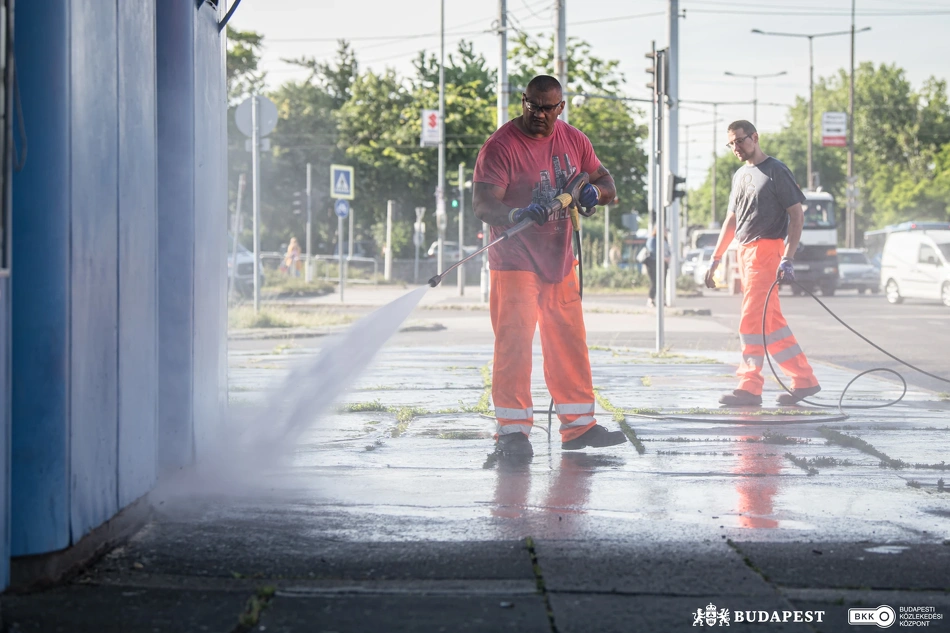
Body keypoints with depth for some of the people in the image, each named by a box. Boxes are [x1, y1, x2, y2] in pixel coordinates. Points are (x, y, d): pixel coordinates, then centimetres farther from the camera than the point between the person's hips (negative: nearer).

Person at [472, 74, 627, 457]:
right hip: (515, 262, -6)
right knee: (514, 342, -12)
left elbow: (607, 184, 14)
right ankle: (512, 430, -6)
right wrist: (519, 215, -41)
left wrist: (594, 190, -12)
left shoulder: (573, 141, 6)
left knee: (570, 343, 11)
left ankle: (579, 426, 20)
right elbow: (483, 205, -21)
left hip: (559, 260, 6)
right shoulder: (502, 145, -13)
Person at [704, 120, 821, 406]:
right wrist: (715, 258, 21)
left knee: (751, 320, -11)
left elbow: (797, 214, -9)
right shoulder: (740, 175, 19)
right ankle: (804, 380, 11)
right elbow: (731, 220, 25)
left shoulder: (776, 170, -5)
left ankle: (750, 387, -8)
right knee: (772, 321, 7)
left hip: (766, 250, -8)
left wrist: (788, 259, -18)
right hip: (744, 253, 8)